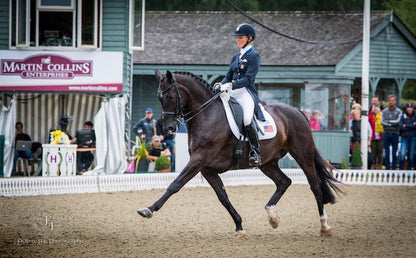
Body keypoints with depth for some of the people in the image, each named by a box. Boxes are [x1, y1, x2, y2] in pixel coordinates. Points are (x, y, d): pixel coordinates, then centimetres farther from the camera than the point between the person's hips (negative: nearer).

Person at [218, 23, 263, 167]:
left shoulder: (253, 56, -1)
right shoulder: (236, 57, 21)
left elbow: (249, 79, -13)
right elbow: (228, 76, 20)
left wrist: (231, 85, -24)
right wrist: (221, 85, -2)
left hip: (246, 92, -8)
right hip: (232, 93, 8)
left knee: (247, 120, -30)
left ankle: (255, 152, -24)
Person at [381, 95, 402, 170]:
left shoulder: (399, 111, 3)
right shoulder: (384, 111, 10)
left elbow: (397, 121, -11)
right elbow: (382, 122, -3)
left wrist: (388, 121, -4)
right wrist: (393, 123, -8)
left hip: (395, 133, -2)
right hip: (386, 133, 2)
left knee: (394, 153, 0)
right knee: (386, 153, 3)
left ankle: (394, 168, 5)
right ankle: (387, 168, 8)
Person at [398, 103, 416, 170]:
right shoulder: (403, 116, 4)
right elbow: (400, 126, -8)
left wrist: (406, 126, -8)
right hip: (404, 137, -1)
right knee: (402, 154, -12)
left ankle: (410, 169, 13)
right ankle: (401, 169, -4)